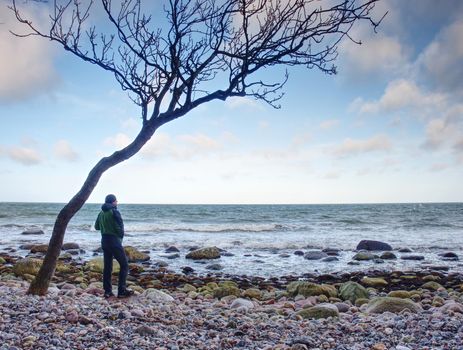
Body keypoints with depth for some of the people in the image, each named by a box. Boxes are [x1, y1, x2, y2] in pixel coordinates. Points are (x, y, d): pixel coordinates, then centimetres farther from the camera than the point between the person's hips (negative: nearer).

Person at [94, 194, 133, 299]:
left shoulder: (101, 213, 9)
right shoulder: (114, 212, -13)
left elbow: (97, 227, 20)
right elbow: (120, 228, -16)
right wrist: (121, 237, 1)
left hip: (104, 241, 8)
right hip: (114, 241, -8)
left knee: (107, 266, 12)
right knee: (124, 265, 1)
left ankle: (107, 291, 15)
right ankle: (122, 291, -2)